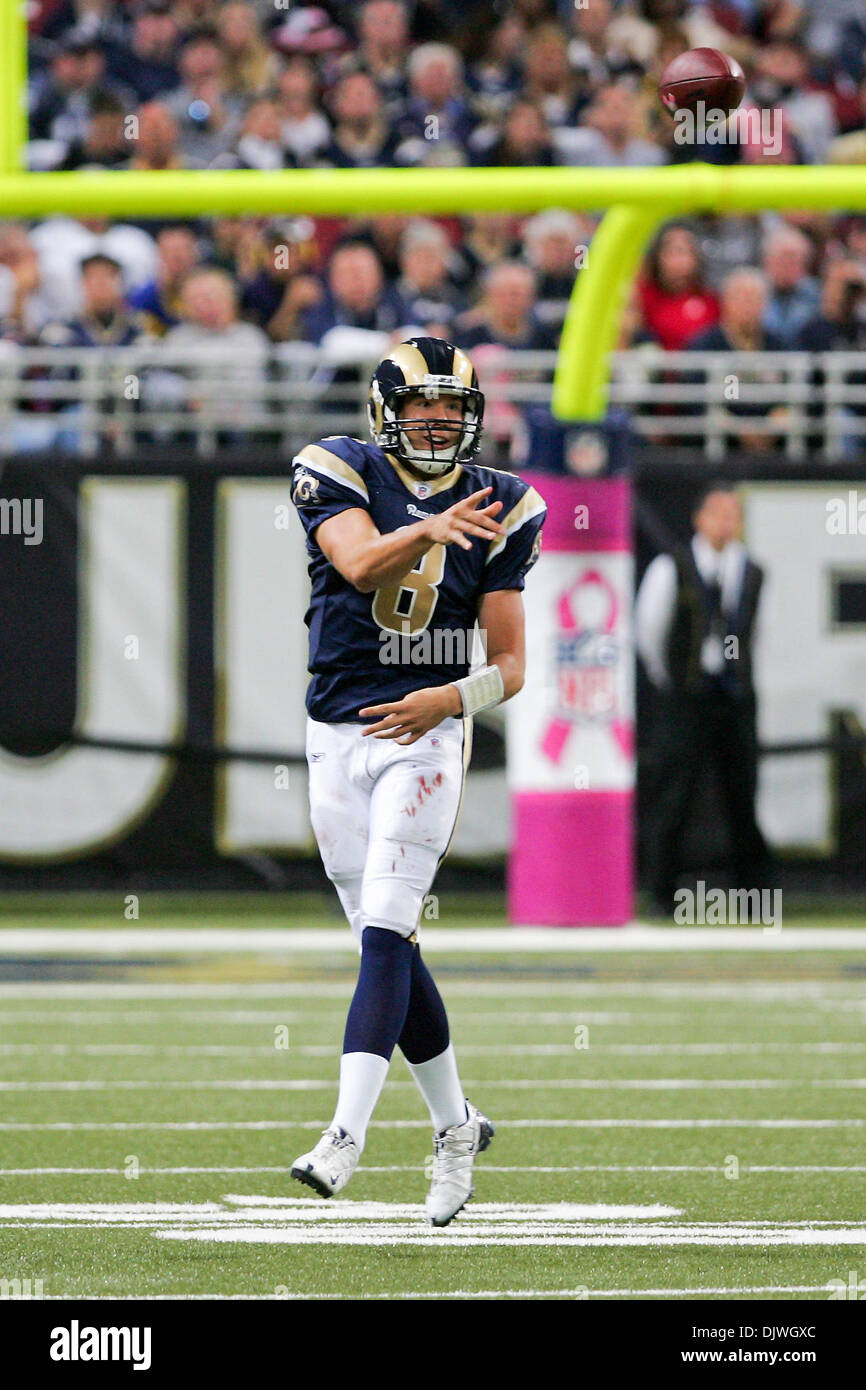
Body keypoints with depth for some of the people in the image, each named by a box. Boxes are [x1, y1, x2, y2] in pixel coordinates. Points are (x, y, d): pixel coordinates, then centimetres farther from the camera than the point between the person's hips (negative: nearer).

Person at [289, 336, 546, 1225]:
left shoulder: (494, 510, 2)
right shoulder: (341, 476, -1)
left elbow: (509, 666, 2)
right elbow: (360, 563, -23)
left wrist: (449, 700, -17)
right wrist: (426, 529, -43)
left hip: (424, 733, -2)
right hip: (337, 739, 2)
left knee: (384, 932, -16)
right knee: (388, 945, 7)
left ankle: (348, 1133, -21)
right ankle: (454, 1125, 23)